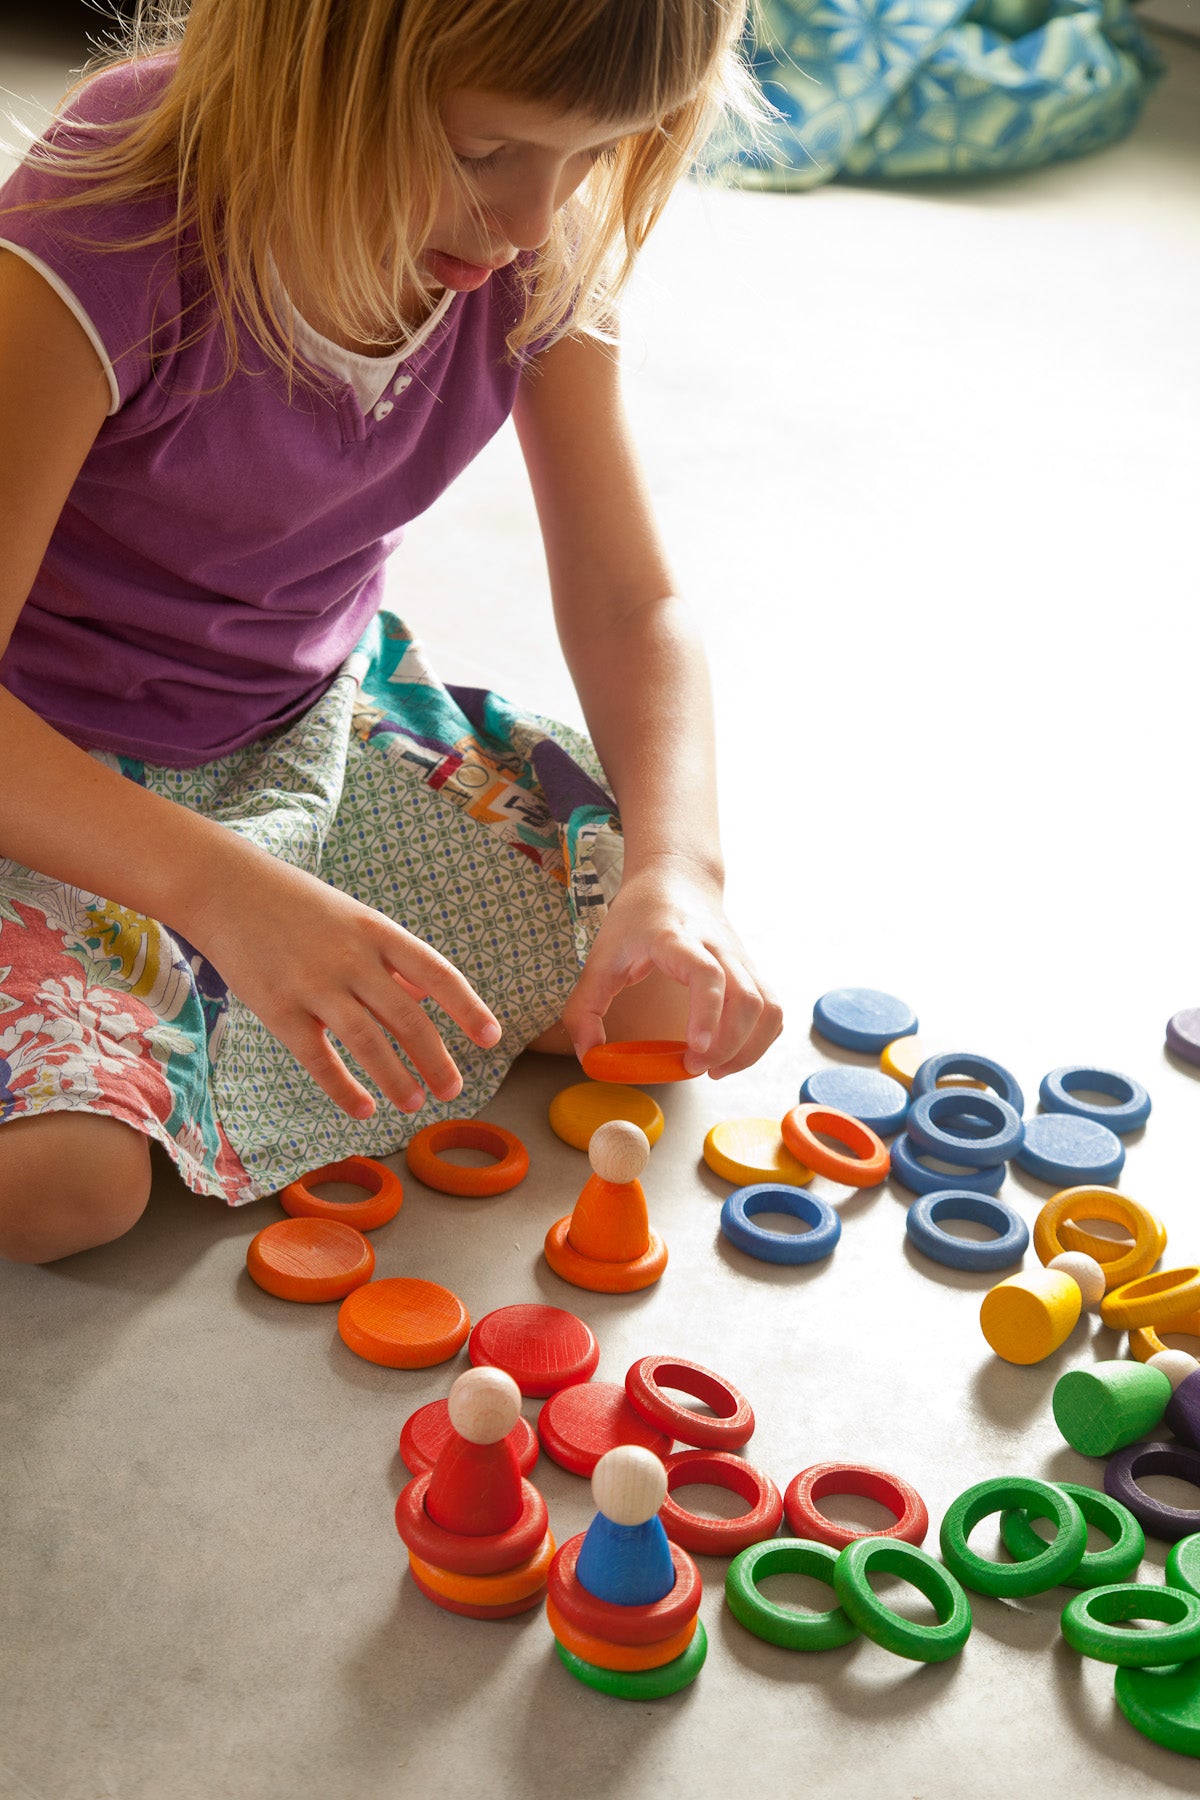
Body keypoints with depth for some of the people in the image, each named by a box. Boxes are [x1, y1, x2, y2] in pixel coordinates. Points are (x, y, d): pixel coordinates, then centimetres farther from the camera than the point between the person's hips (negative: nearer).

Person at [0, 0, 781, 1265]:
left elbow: (630, 606, -5)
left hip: (313, 723, 6)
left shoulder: (543, 253, -13)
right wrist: (223, 891, -46)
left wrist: (677, 870, -24)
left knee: (671, 987, -7)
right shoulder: (121, 224, -30)